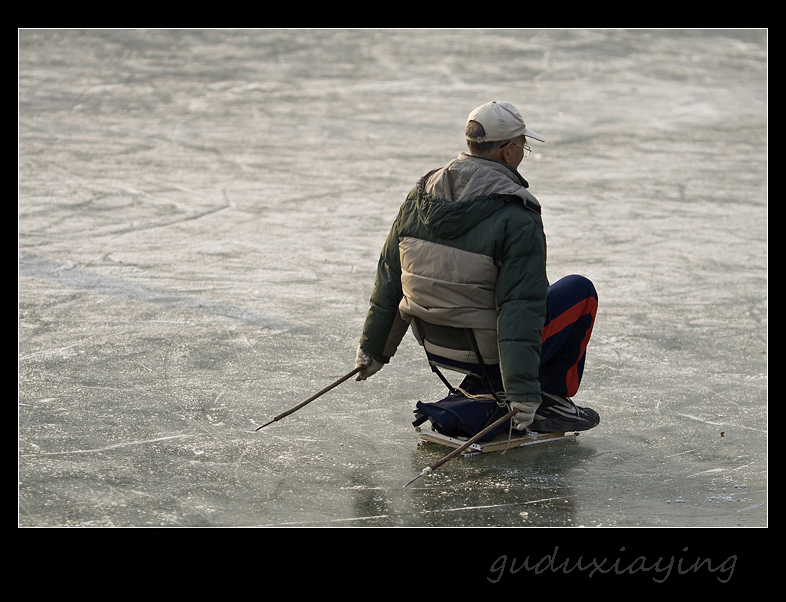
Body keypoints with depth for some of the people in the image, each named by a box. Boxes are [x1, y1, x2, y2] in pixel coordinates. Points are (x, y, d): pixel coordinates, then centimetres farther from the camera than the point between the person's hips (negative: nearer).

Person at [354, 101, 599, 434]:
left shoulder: (420, 196, 0)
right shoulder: (517, 218, -19)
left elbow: (389, 277, 7)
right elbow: (520, 309, -24)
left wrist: (372, 348, 16)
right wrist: (522, 392, -24)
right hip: (492, 356, -7)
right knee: (580, 291, 12)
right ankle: (551, 400, 11)